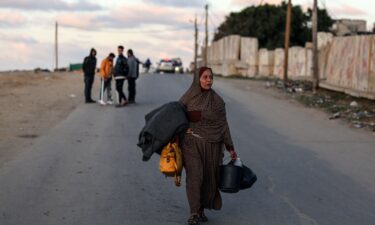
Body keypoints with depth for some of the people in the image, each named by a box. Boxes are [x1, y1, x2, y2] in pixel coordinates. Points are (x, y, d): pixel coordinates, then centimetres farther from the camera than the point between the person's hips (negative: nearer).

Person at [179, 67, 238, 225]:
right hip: (191, 142, -2)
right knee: (194, 176, -13)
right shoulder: (187, 98, -1)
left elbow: (223, 124, 4)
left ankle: (202, 210, 24)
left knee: (209, 178, 6)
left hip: (211, 145, 2)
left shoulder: (217, 100, 1)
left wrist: (230, 147, 4)